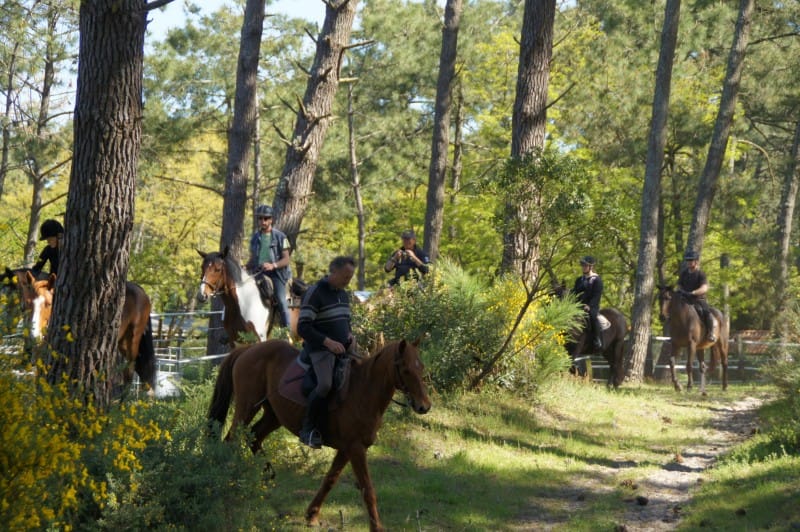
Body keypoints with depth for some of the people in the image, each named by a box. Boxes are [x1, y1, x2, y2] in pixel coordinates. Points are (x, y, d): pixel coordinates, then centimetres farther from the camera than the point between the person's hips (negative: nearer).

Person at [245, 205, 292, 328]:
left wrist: (273, 265, -20)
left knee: (281, 301, -19)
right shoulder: (255, 237, 13)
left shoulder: (280, 236, 1)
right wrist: (244, 267, 0)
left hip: (276, 273, -4)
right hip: (259, 273, 4)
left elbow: (286, 259, -2)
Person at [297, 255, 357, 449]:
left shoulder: (344, 294, 14)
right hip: (320, 348, -8)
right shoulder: (315, 293, -11)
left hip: (344, 347, 8)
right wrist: (328, 342, -23)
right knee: (325, 385, -29)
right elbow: (303, 327, -16)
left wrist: (350, 336, 5)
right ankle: (308, 429, -16)